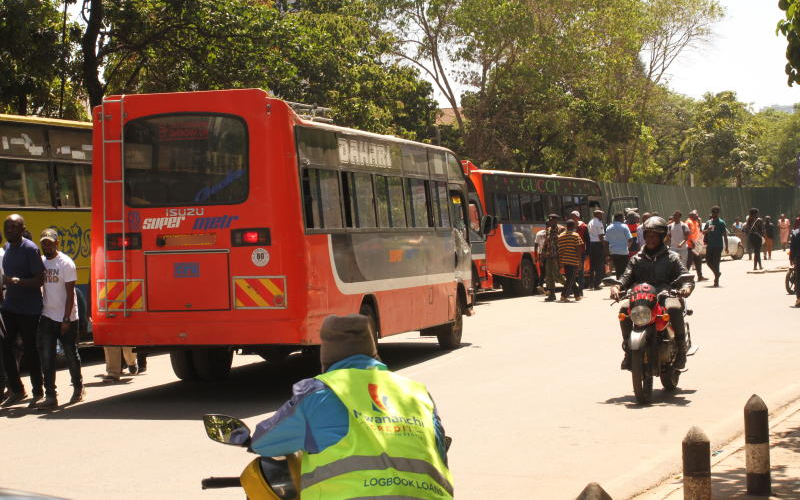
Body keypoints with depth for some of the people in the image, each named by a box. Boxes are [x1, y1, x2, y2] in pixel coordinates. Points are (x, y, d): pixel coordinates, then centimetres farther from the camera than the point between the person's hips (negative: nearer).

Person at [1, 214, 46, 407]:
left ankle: (38, 392, 14)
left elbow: (40, 280, -18)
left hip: (29, 309, -7)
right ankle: (16, 390, 16)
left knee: (30, 351, 1)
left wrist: (17, 281, -29)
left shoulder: (30, 249, -14)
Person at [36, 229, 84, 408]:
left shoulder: (66, 263, -10)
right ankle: (50, 396, -1)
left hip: (66, 318, -5)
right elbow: (39, 286, 16)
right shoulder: (40, 262, 7)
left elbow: (70, 294, -12)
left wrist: (66, 319, -16)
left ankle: (78, 388, 26)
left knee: (71, 355, 7)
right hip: (47, 317, 5)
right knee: (46, 356, -3)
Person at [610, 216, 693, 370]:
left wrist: (687, 287, -23)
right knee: (624, 309, -29)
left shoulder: (672, 257, 13)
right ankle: (628, 349, -14)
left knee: (674, 309, -37)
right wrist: (617, 287, -16)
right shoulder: (637, 259, 20)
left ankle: (680, 350, -20)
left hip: (666, 295, -2)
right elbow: (627, 277, 8)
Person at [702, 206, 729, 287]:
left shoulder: (721, 223, -3)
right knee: (708, 261, 7)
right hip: (709, 246, 5)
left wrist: (726, 247, -8)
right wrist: (708, 230, -12)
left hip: (718, 246, -5)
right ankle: (717, 273, 30)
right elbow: (703, 232, 12)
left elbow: (725, 235, -4)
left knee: (716, 262, -6)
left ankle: (716, 281, 0)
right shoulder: (708, 222, 12)